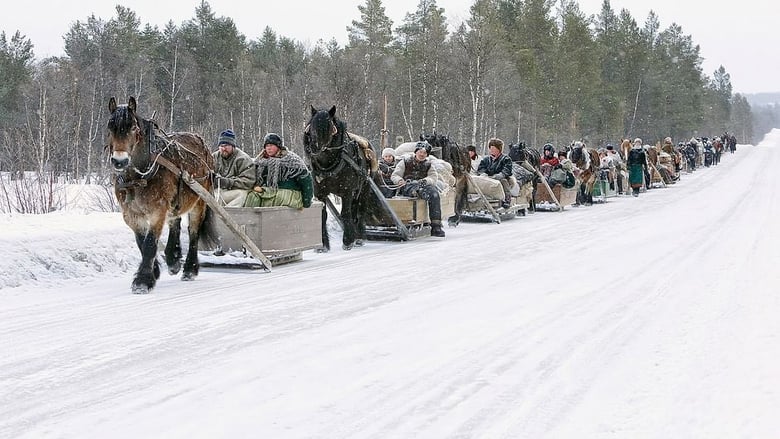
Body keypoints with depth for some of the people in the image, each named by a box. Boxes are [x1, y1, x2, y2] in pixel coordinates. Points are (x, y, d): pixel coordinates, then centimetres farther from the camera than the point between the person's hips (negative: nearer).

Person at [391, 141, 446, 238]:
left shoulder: (428, 165, 24)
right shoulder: (405, 162, 19)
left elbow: (433, 178, 8)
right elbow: (394, 176, 11)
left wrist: (425, 181, -16)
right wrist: (399, 180, -14)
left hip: (422, 185, 0)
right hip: (406, 187, 0)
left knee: (434, 193, -31)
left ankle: (436, 226, -38)